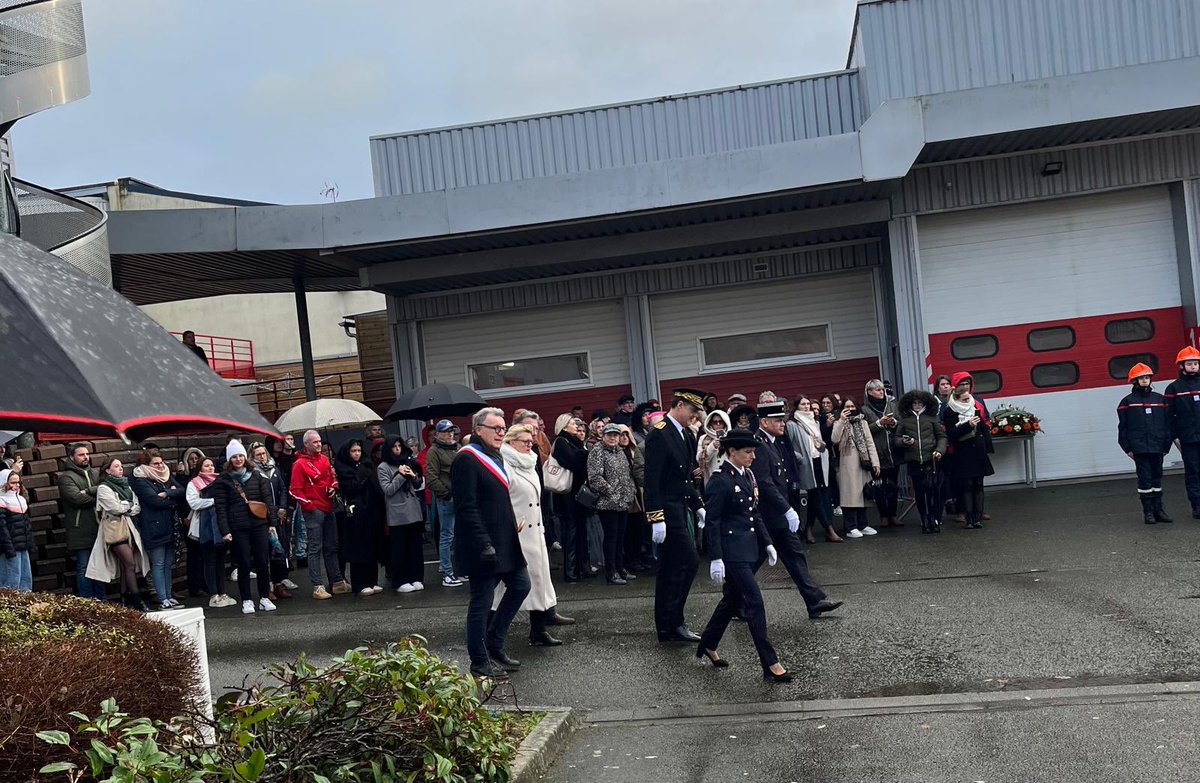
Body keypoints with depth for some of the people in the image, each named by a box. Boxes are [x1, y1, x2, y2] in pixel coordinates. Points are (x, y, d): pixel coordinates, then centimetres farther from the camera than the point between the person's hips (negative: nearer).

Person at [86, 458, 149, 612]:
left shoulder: (125, 485, 16)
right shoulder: (103, 488, -3)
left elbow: (137, 507, 9)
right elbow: (115, 508, -13)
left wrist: (124, 508, -7)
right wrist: (129, 506, 3)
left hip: (128, 527, 6)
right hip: (114, 528, -6)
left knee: (125, 564, 6)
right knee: (131, 563, -12)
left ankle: (125, 599, 12)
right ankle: (138, 601, -12)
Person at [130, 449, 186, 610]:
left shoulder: (168, 477, 13)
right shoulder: (140, 482, -7)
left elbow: (182, 492, 1)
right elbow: (155, 501, -18)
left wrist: (166, 494, -15)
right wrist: (173, 500, -4)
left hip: (170, 527, 7)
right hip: (154, 528, -7)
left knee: (168, 563, 11)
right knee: (158, 564, -4)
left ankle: (168, 596, 17)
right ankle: (162, 600, -2)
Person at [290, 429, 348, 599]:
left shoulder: (324, 459, 12)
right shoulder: (300, 464, -7)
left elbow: (333, 478, 24)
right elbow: (295, 490, -10)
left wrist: (333, 487, 4)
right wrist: (308, 505, -11)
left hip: (328, 509, 7)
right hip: (313, 511, -7)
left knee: (331, 547, 12)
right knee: (315, 549, -4)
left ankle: (337, 582, 19)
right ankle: (318, 586, -2)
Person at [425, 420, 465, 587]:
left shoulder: (458, 449, 16)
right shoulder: (434, 451, -4)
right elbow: (431, 478, -11)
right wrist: (445, 493, -14)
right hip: (446, 499, -6)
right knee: (447, 536, -2)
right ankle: (447, 574, 3)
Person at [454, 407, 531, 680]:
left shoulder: (495, 457, 16)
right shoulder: (466, 460, -15)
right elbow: (466, 508, -21)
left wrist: (513, 528, 19)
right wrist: (484, 544, -24)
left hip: (505, 542, 10)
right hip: (482, 547, -10)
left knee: (521, 586, 13)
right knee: (482, 601, -1)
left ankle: (494, 643, 25)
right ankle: (479, 662, 12)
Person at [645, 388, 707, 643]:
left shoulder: (684, 434, 13)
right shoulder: (659, 434, -15)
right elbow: (652, 480, -19)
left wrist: (698, 506, 17)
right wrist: (656, 518, -23)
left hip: (681, 509, 9)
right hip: (667, 511, -9)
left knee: (670, 569, 12)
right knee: (688, 562, -9)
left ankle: (668, 626, 19)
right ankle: (672, 623, 0)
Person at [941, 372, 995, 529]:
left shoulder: (978, 404, 9)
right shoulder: (949, 410, -2)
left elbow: (986, 426, 9)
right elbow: (951, 433, -9)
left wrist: (987, 446, 0)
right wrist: (968, 425, -21)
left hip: (978, 450, 3)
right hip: (962, 453, -3)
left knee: (978, 484, 4)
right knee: (966, 485, -4)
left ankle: (978, 517, 7)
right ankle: (970, 518, -2)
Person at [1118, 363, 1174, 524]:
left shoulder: (1160, 399, 9)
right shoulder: (1127, 402, 1)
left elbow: (1167, 423, 10)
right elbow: (1122, 427, 1)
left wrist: (1167, 444, 4)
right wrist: (1127, 448, -3)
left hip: (1157, 448, 3)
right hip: (1139, 448, -3)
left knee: (1157, 477, 9)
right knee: (1144, 479, -2)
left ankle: (1158, 510, 16)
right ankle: (1148, 512, 4)